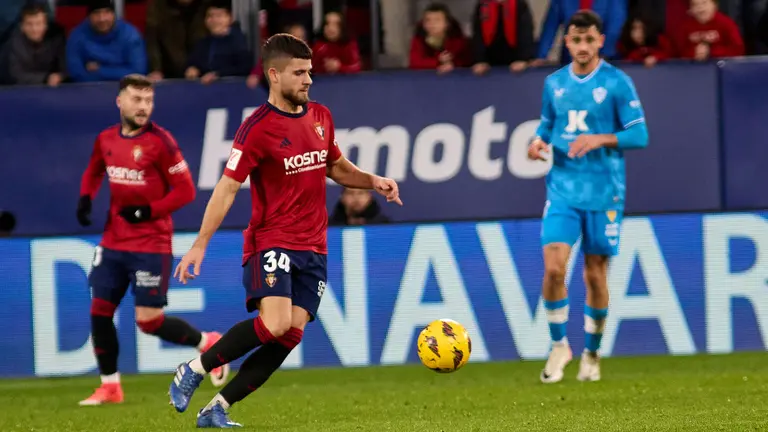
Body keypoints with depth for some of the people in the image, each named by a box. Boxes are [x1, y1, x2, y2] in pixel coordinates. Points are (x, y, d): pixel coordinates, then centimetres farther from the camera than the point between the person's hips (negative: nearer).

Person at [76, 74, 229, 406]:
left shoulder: (160, 142, -13)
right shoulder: (106, 140, 5)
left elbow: (185, 190, -11)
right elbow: (93, 171, 25)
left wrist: (148, 212, -19)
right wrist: (86, 197, 6)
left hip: (151, 245, -6)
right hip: (113, 242, 6)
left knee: (149, 321, -7)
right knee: (100, 310, 3)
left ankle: (207, 343, 17)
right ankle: (110, 387, 15)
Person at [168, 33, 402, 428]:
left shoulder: (320, 117, 10)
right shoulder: (257, 128, -11)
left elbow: (336, 168, 26)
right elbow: (227, 188, -12)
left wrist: (373, 182, 7)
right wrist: (200, 245, -17)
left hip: (313, 248, 6)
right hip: (271, 243, -6)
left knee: (291, 335, -5)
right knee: (274, 324, -24)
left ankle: (217, 409, 2)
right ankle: (194, 370, -5)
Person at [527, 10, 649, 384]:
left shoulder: (617, 83, -5)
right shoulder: (554, 83, 7)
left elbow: (639, 135, -6)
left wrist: (599, 139, -21)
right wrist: (539, 141, 0)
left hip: (604, 194, -2)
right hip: (562, 189, 3)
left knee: (595, 275, 3)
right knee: (553, 267, -13)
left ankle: (591, 354, 20)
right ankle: (559, 345, 5)